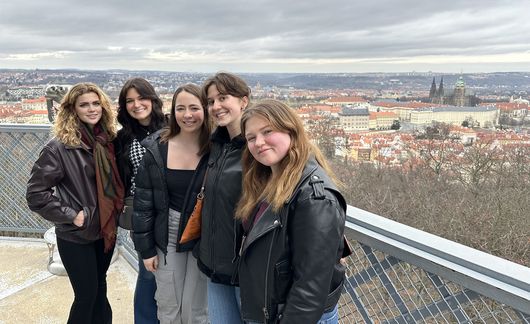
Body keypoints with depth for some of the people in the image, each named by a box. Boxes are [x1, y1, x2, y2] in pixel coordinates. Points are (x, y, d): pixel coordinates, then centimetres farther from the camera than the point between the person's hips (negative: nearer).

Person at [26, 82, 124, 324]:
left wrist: (118, 207, 4)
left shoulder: (108, 140, 0)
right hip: (76, 235, -5)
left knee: (99, 288, 19)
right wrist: (71, 215, -15)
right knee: (86, 294, 7)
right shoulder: (59, 147, -15)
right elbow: (36, 193, -14)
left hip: (106, 229, 5)